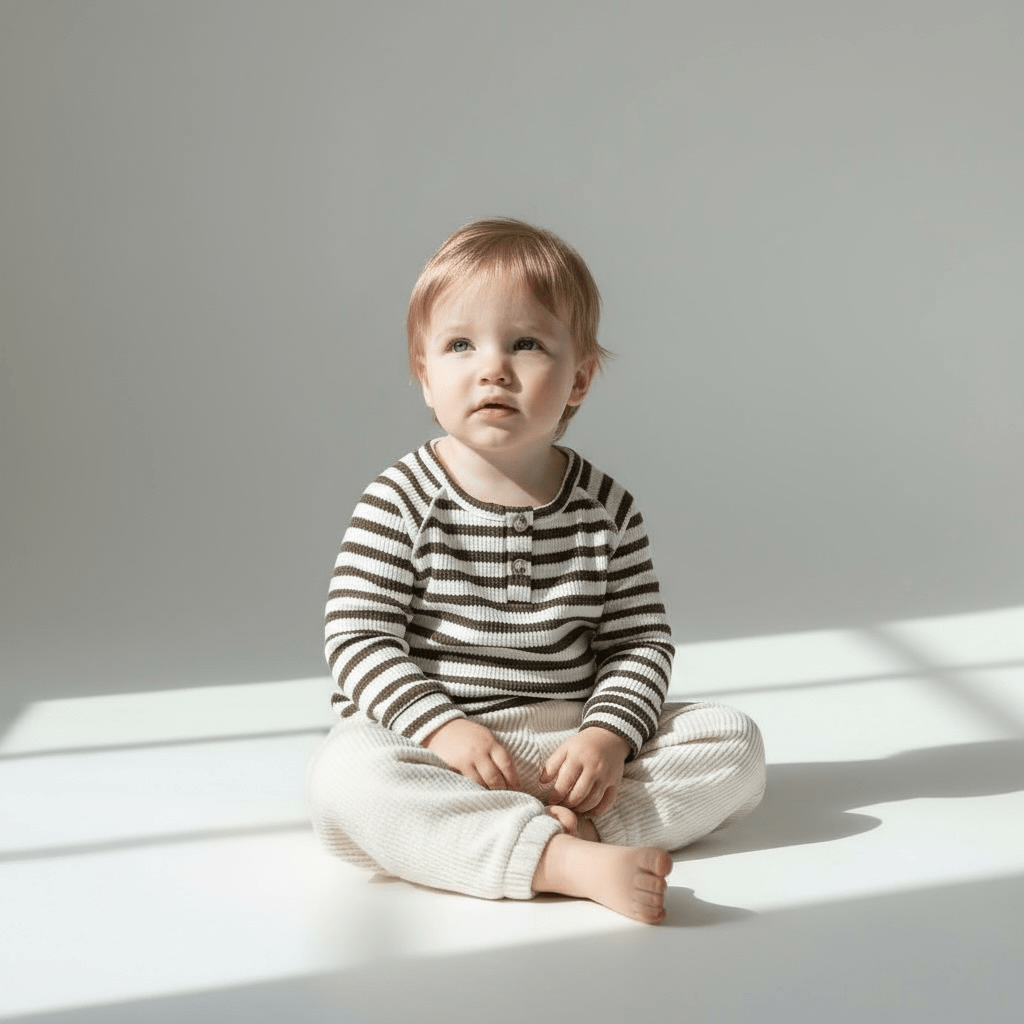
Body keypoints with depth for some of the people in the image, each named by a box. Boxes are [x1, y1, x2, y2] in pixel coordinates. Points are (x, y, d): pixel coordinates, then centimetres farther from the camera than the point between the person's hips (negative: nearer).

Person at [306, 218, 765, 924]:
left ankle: (580, 822, -27)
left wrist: (608, 736, -15)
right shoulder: (400, 503, -5)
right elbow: (358, 640, -8)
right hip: (435, 747, -2)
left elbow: (641, 642, 3)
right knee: (345, 777, -34)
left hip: (570, 744, 3)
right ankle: (567, 862, -39)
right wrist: (443, 727, -22)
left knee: (734, 741, -10)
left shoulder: (609, 511, 2)